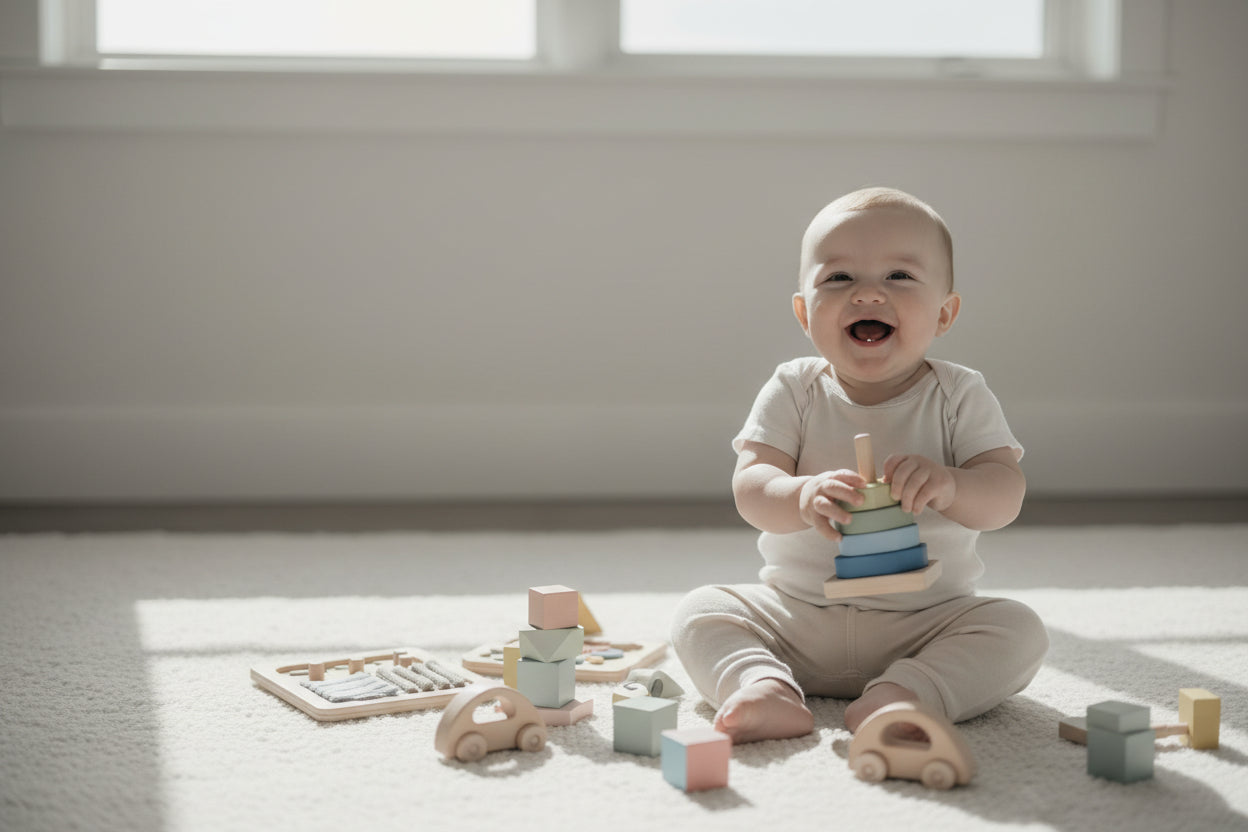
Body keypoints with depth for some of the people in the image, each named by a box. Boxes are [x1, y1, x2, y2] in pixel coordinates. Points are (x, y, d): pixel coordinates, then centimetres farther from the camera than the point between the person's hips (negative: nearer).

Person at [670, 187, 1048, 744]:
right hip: (796, 613, 1)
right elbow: (749, 488, -14)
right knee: (699, 614, -15)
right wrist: (802, 498, -37)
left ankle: (905, 694, -37)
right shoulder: (794, 391, -2)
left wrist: (950, 487, -37)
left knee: (1018, 631, -24)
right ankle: (765, 688, -36)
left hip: (926, 621, -1)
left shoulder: (960, 396, -3)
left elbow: (1005, 495, -13)